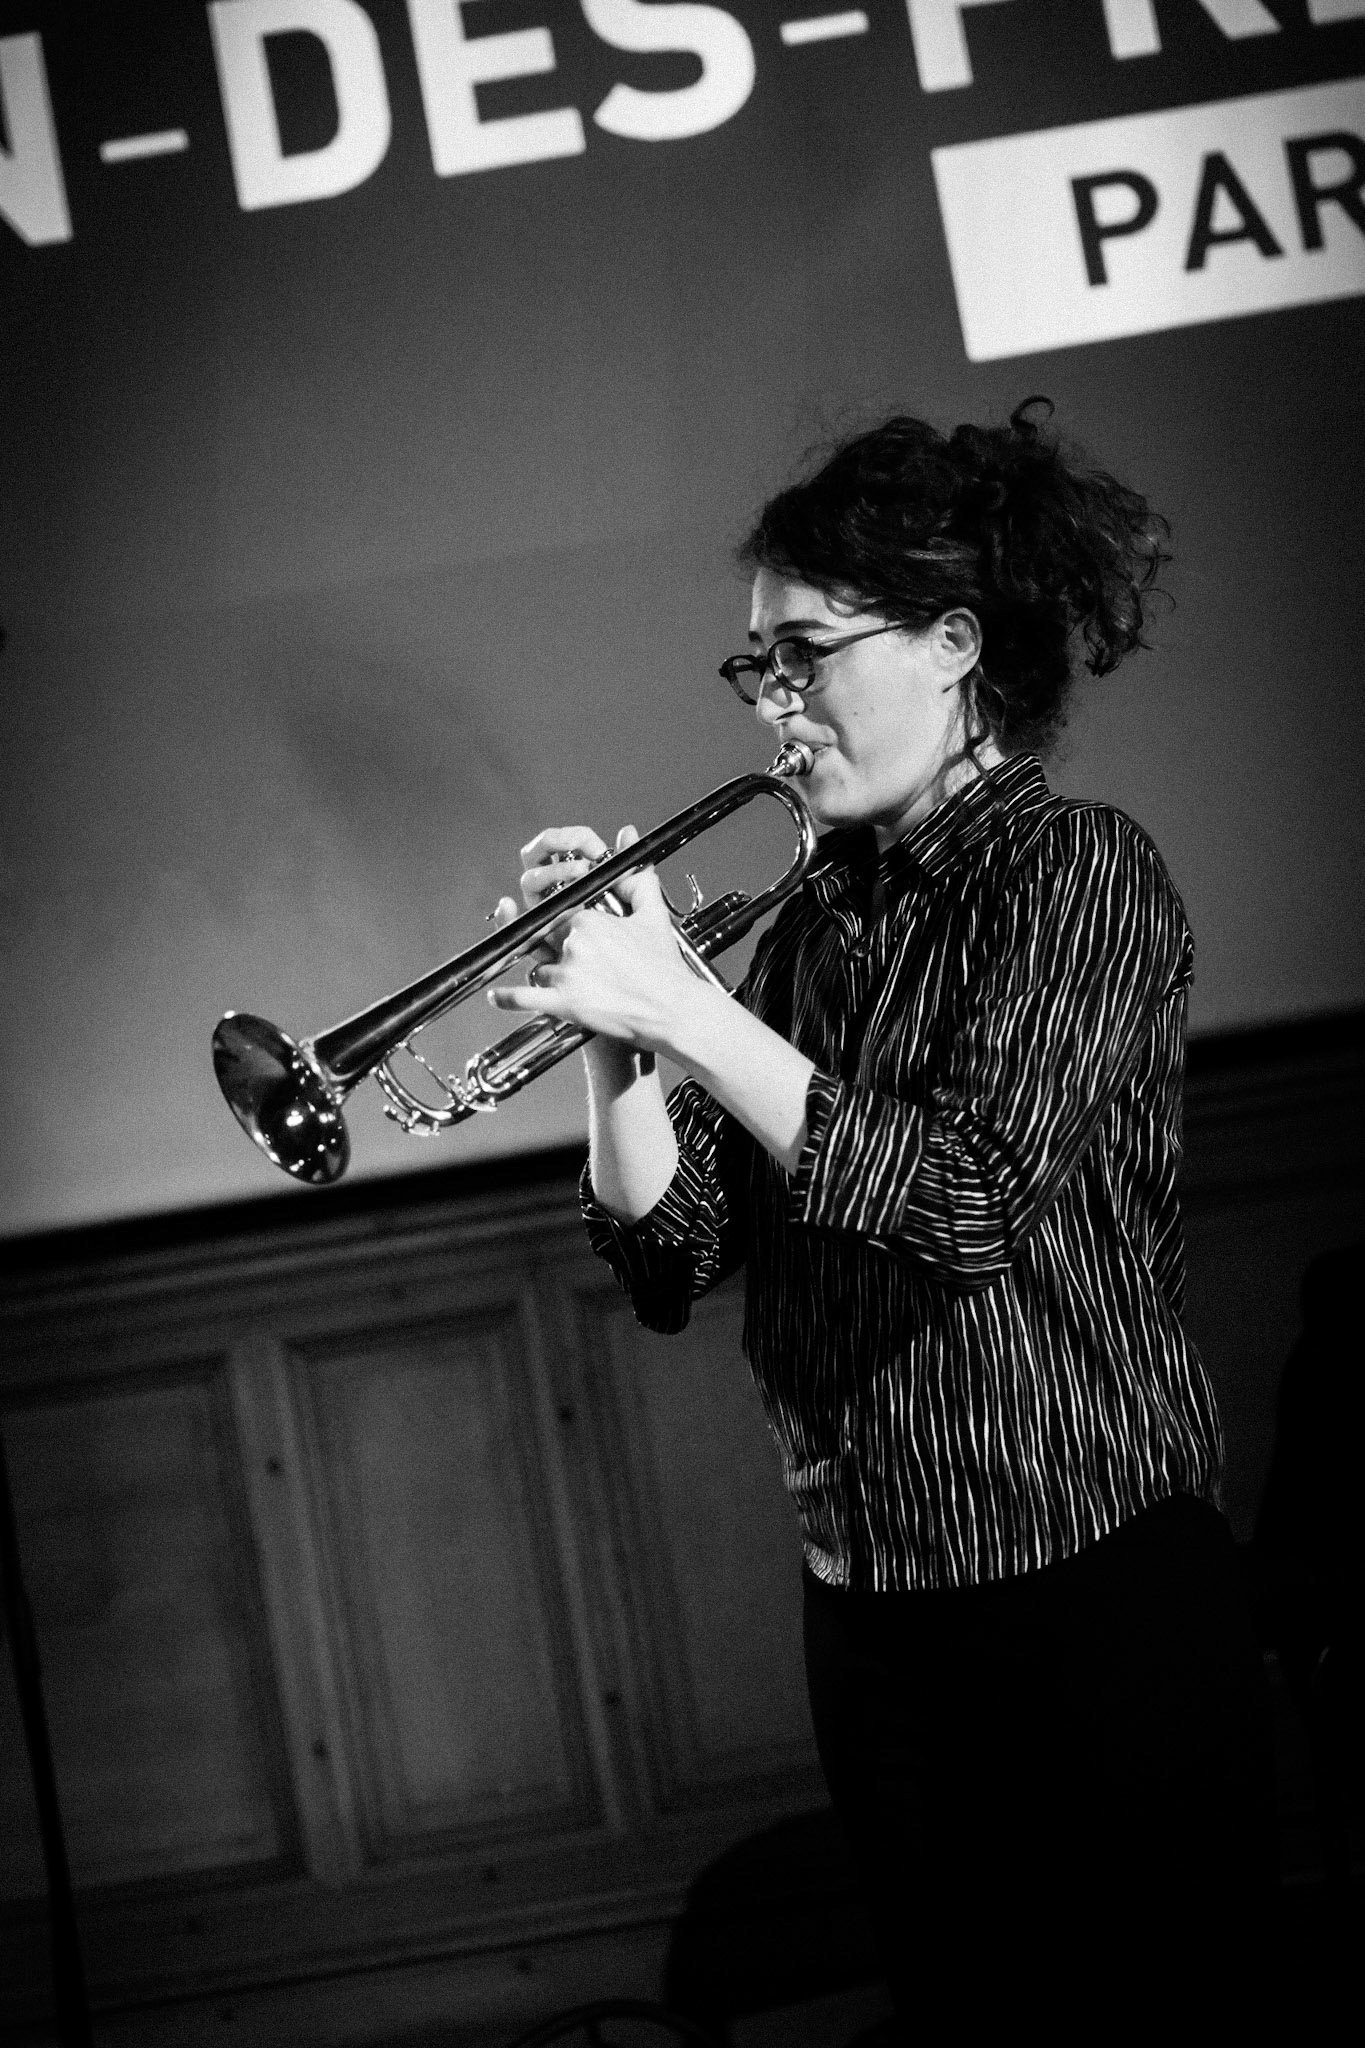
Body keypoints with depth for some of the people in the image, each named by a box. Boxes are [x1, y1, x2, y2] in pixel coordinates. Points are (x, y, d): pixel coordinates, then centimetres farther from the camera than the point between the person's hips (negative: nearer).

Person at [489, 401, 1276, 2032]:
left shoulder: (1077, 872, -9)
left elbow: (966, 1200, -23)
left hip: (1091, 1593, -6)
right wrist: (612, 1035, -9)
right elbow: (675, 1262, 5)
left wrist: (680, 1006, -20)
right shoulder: (813, 922, 9)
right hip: (868, 1611, 6)